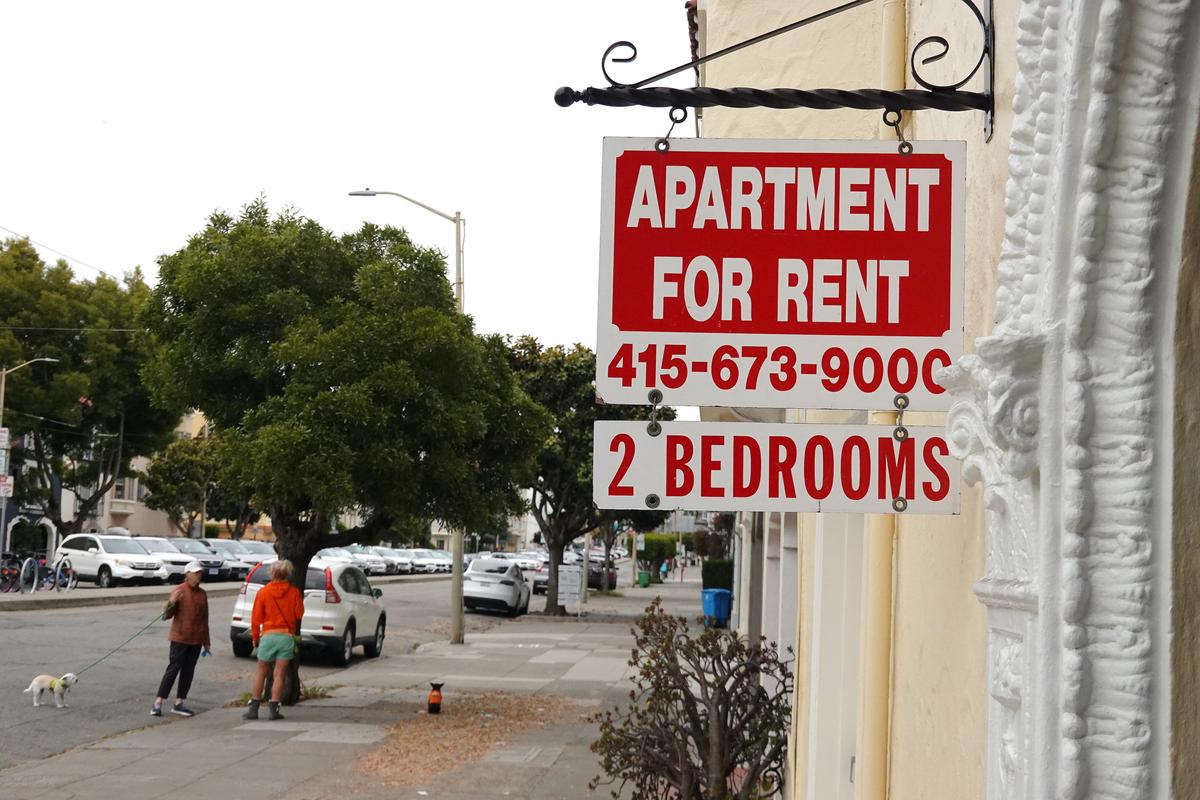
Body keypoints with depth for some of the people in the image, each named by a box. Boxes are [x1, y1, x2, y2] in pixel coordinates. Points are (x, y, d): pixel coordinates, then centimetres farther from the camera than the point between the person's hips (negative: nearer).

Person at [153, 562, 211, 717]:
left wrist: (206, 642, 17)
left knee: (188, 672, 6)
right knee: (173, 670, -7)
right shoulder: (178, 591, -7)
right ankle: (158, 703, -3)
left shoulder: (202, 594, 9)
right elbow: (167, 615, -10)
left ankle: (179, 704, 12)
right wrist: (171, 602, -31)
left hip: (196, 640, 5)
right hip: (179, 638, -5)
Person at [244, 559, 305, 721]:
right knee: (279, 674, 3)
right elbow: (299, 614, 0)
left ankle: (254, 708, 11)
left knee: (261, 673, 11)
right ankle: (274, 709, 0)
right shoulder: (294, 592, -3)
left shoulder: (263, 592, -4)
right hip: (287, 636, 0)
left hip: (268, 635, 0)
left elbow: (256, 617, -1)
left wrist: (255, 637, 11)